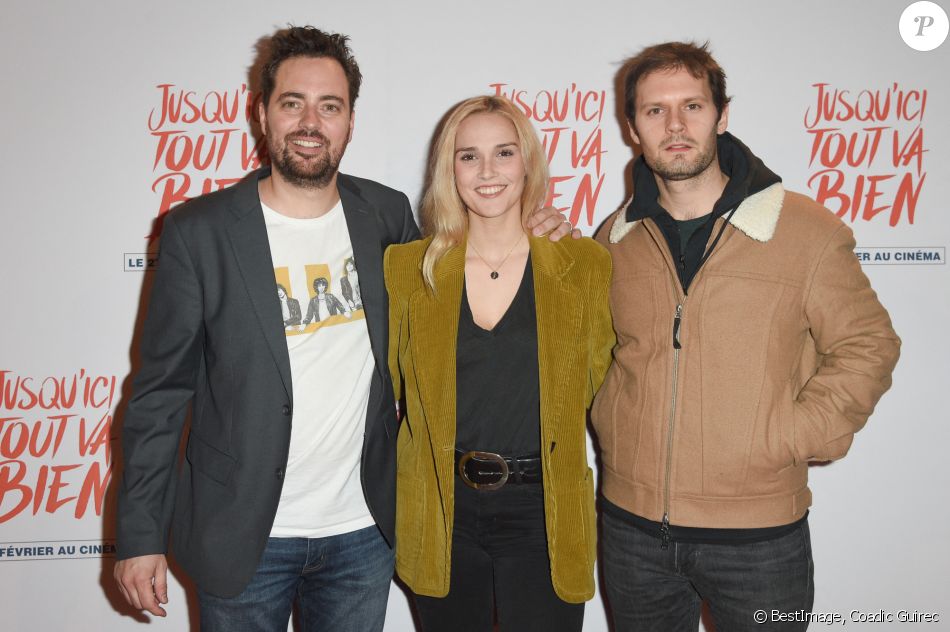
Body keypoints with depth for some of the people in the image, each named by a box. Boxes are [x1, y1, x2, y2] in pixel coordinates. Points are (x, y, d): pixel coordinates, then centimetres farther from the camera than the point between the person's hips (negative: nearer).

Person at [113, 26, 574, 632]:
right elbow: (160, 394, -5)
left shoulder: (387, 215, -1)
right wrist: (139, 533, -5)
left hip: (364, 531, 2)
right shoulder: (198, 230, -9)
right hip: (242, 536, -2)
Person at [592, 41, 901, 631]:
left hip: (760, 537, -2)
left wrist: (786, 441, -11)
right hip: (633, 525, 3)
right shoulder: (615, 239, 3)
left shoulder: (808, 230, -7)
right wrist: (613, 425, 1)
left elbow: (867, 346, -3)